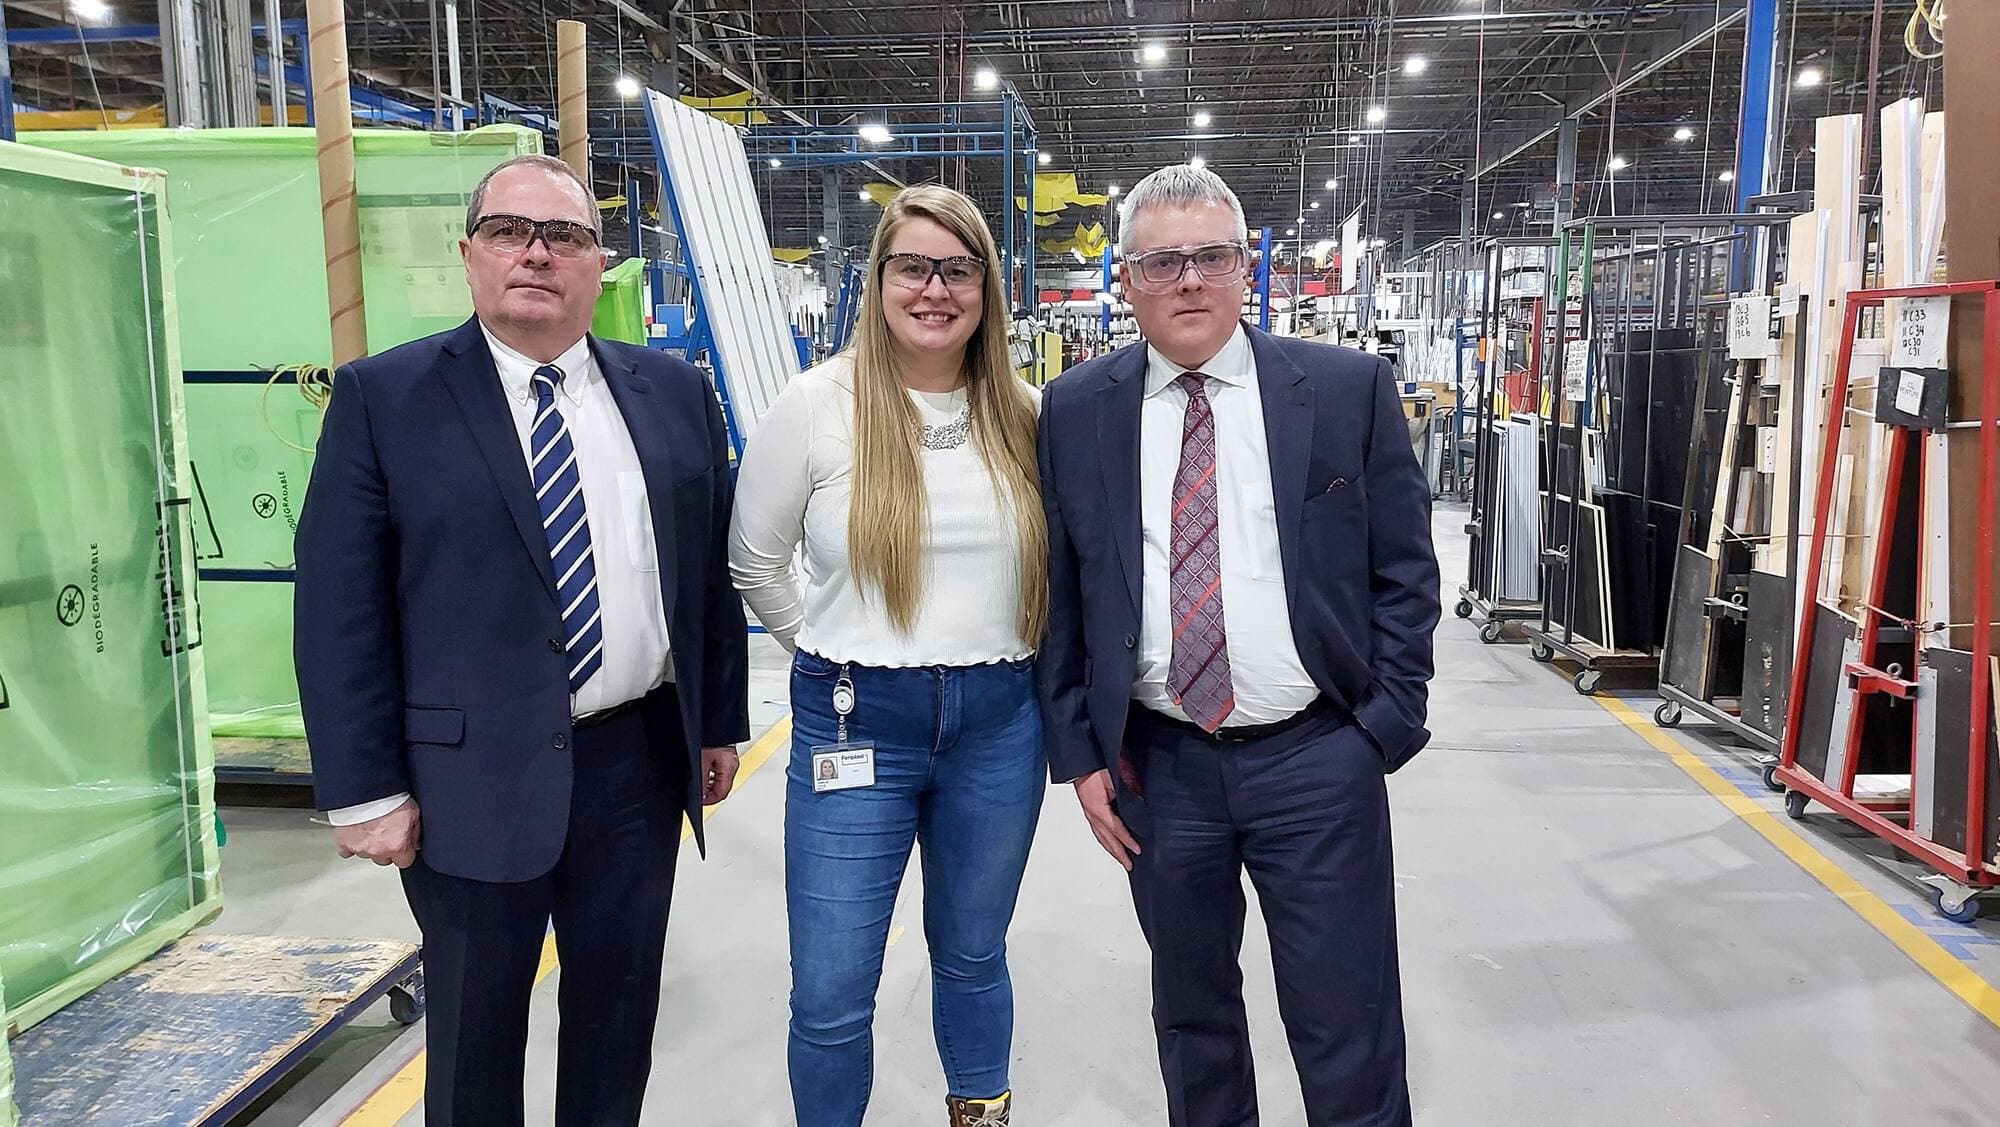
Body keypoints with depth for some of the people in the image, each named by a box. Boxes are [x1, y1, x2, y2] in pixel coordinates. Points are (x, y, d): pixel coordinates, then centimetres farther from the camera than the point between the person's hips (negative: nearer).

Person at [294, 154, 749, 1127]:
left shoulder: (673, 392, 5)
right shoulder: (383, 397, -5)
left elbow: (712, 571, 9)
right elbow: (338, 609, -7)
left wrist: (719, 722, 10)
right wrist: (364, 790, -9)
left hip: (639, 761, 3)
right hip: (472, 779, -2)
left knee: (619, 1012, 17)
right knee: (475, 1032, 14)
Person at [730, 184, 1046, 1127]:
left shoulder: (1022, 415, 0)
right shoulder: (817, 405, -7)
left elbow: (1056, 565, 11)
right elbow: (754, 563, 4)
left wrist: (1000, 660, 8)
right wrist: (839, 656, 8)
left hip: (999, 727, 2)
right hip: (855, 727, -2)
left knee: (973, 957, 21)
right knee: (831, 996, 5)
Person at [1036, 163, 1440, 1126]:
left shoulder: (1349, 389, -3)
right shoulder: (1074, 413, 1)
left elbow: (1404, 572, 1)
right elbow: (1059, 596, 5)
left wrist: (1385, 728, -5)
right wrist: (1079, 752, 1)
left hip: (1317, 760, -1)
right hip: (1159, 764, 2)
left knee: (1348, 1029, 7)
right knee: (1191, 1010, 18)